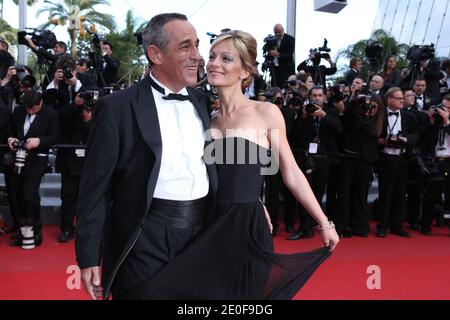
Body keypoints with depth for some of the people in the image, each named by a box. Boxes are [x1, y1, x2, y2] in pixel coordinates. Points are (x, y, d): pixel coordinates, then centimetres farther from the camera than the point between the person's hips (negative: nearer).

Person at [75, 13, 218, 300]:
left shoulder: (201, 102, 8)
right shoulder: (117, 107, -9)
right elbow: (96, 188, -8)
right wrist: (89, 257, -9)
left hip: (202, 233, 6)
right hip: (144, 240, -5)